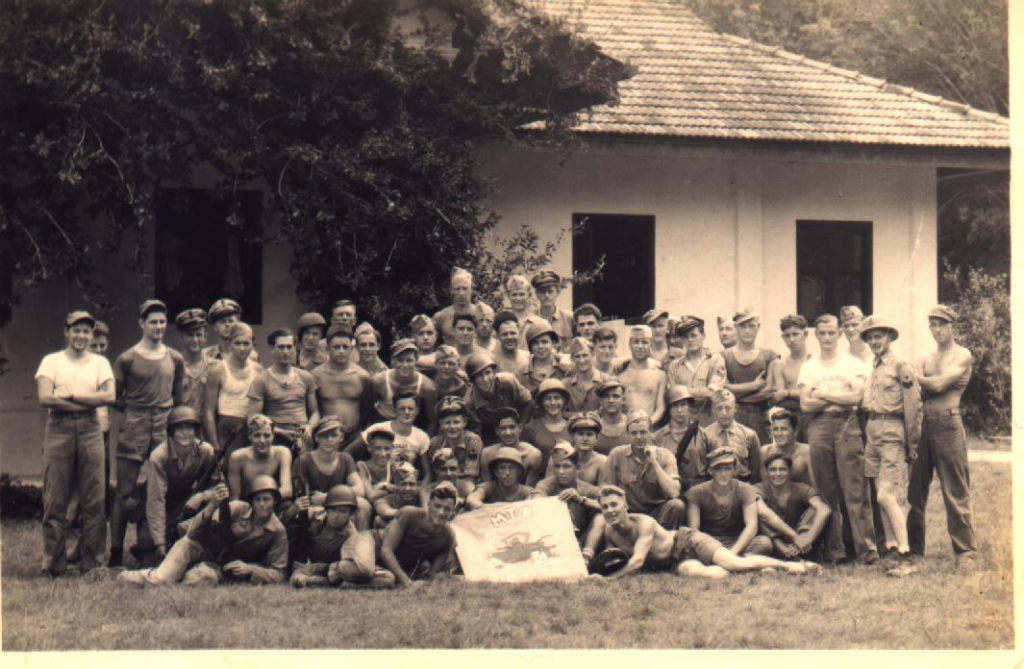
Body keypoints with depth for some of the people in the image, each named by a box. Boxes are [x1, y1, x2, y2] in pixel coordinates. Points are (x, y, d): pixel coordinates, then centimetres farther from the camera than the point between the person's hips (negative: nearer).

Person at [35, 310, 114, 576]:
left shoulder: (100, 363, 13)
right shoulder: (51, 361, 8)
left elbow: (109, 395, -3)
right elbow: (44, 398, -7)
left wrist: (70, 396, -7)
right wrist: (88, 402, -8)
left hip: (90, 430, 1)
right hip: (58, 429, -1)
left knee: (94, 499, -1)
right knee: (55, 500, -2)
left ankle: (93, 563, 5)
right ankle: (53, 564, 3)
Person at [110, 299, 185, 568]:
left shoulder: (175, 359, 11)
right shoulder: (127, 359, 1)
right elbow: (115, 398, 5)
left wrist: (171, 418, 10)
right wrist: (137, 409, -3)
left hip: (166, 427, 3)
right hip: (134, 428, -3)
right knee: (126, 493, -3)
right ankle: (116, 552, 2)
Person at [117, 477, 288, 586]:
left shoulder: (277, 531, -10)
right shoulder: (237, 509, -14)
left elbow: (278, 574, -4)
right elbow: (193, 533, -17)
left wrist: (249, 569, -20)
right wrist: (212, 505, -33)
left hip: (224, 568, 0)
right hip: (203, 549, 0)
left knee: (200, 578, -32)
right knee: (186, 544, -32)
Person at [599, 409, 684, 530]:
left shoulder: (665, 456, -2)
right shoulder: (617, 454, -1)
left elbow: (674, 493, -16)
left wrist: (654, 462, -16)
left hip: (657, 514, 1)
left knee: (676, 505, -30)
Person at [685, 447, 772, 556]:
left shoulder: (745, 491, -2)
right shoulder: (696, 493, -3)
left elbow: (752, 526, -15)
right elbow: (693, 529, -12)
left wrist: (733, 552, -31)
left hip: (737, 543, 1)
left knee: (765, 542, -30)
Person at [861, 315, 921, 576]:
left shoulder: (901, 366, -7)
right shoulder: (874, 368, 16)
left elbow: (913, 406, -8)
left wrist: (911, 444, -7)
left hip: (892, 432, -8)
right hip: (872, 430, 8)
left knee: (885, 496, -14)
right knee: (883, 497, 7)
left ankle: (906, 559, -12)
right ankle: (892, 550, 12)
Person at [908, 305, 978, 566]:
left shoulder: (962, 356, 1)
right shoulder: (926, 358, 19)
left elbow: (939, 384, -11)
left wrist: (917, 378, 3)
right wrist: (932, 384, -10)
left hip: (947, 424, -6)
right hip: (922, 424, 6)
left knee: (955, 492, -5)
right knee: (915, 491, 7)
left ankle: (965, 551, 0)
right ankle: (914, 549, 16)